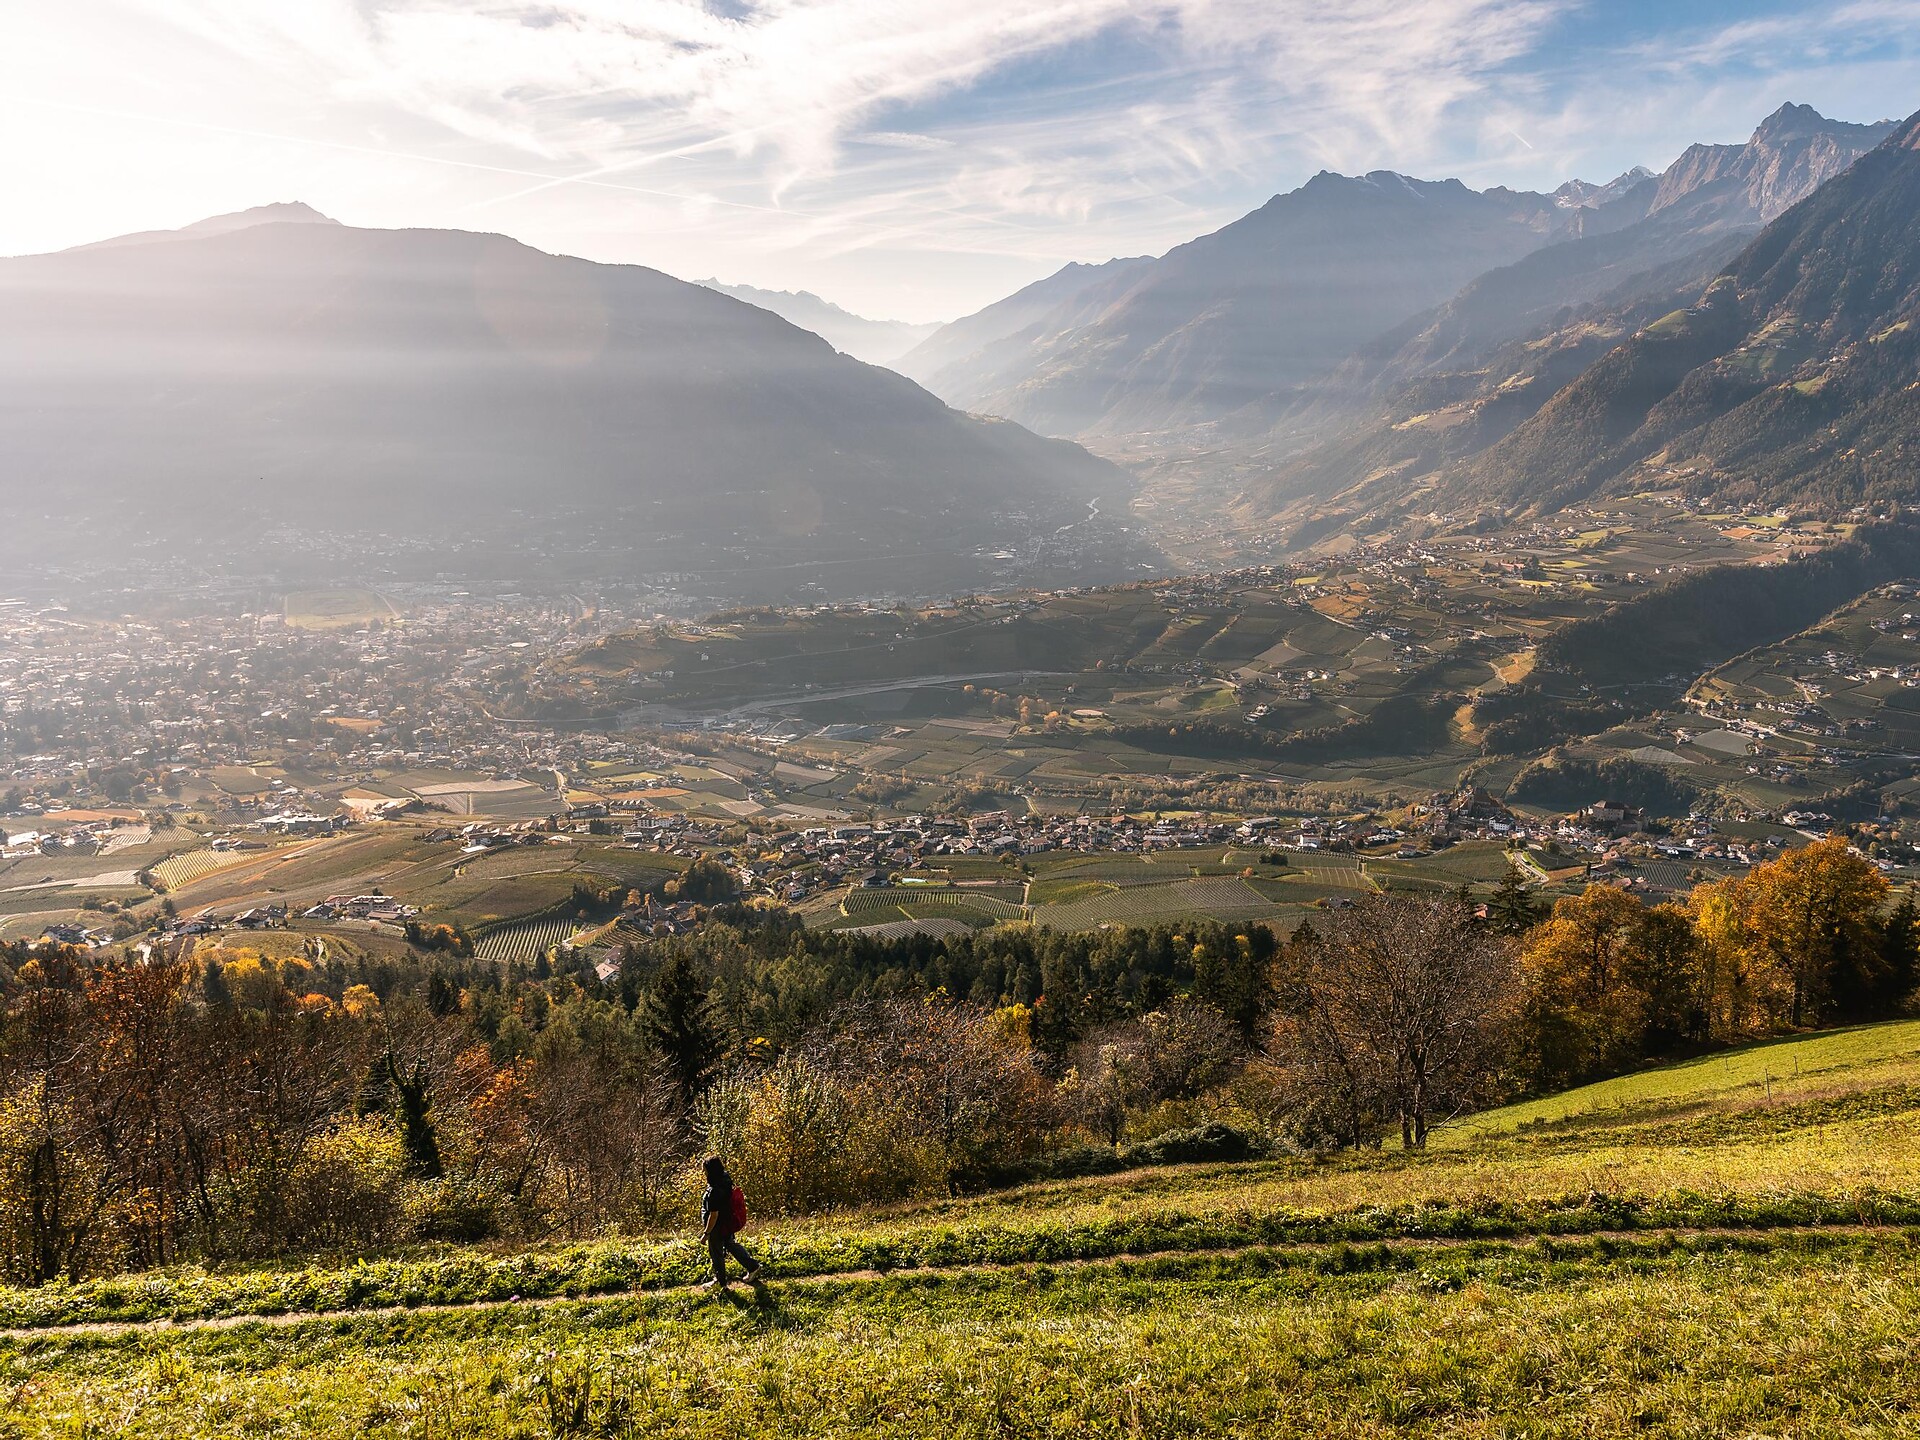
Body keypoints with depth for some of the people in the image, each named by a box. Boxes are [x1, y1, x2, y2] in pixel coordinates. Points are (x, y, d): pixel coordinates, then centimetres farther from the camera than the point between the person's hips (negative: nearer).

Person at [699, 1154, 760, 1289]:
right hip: (728, 1223, 9)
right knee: (731, 1244, 29)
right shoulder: (726, 1178, -9)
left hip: (718, 1228, -9)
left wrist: (706, 1233, -19)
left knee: (716, 1254, 13)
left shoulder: (714, 1192, -35)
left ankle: (720, 1282, 33)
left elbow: (714, 1215, -28)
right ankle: (753, 1266, 36)